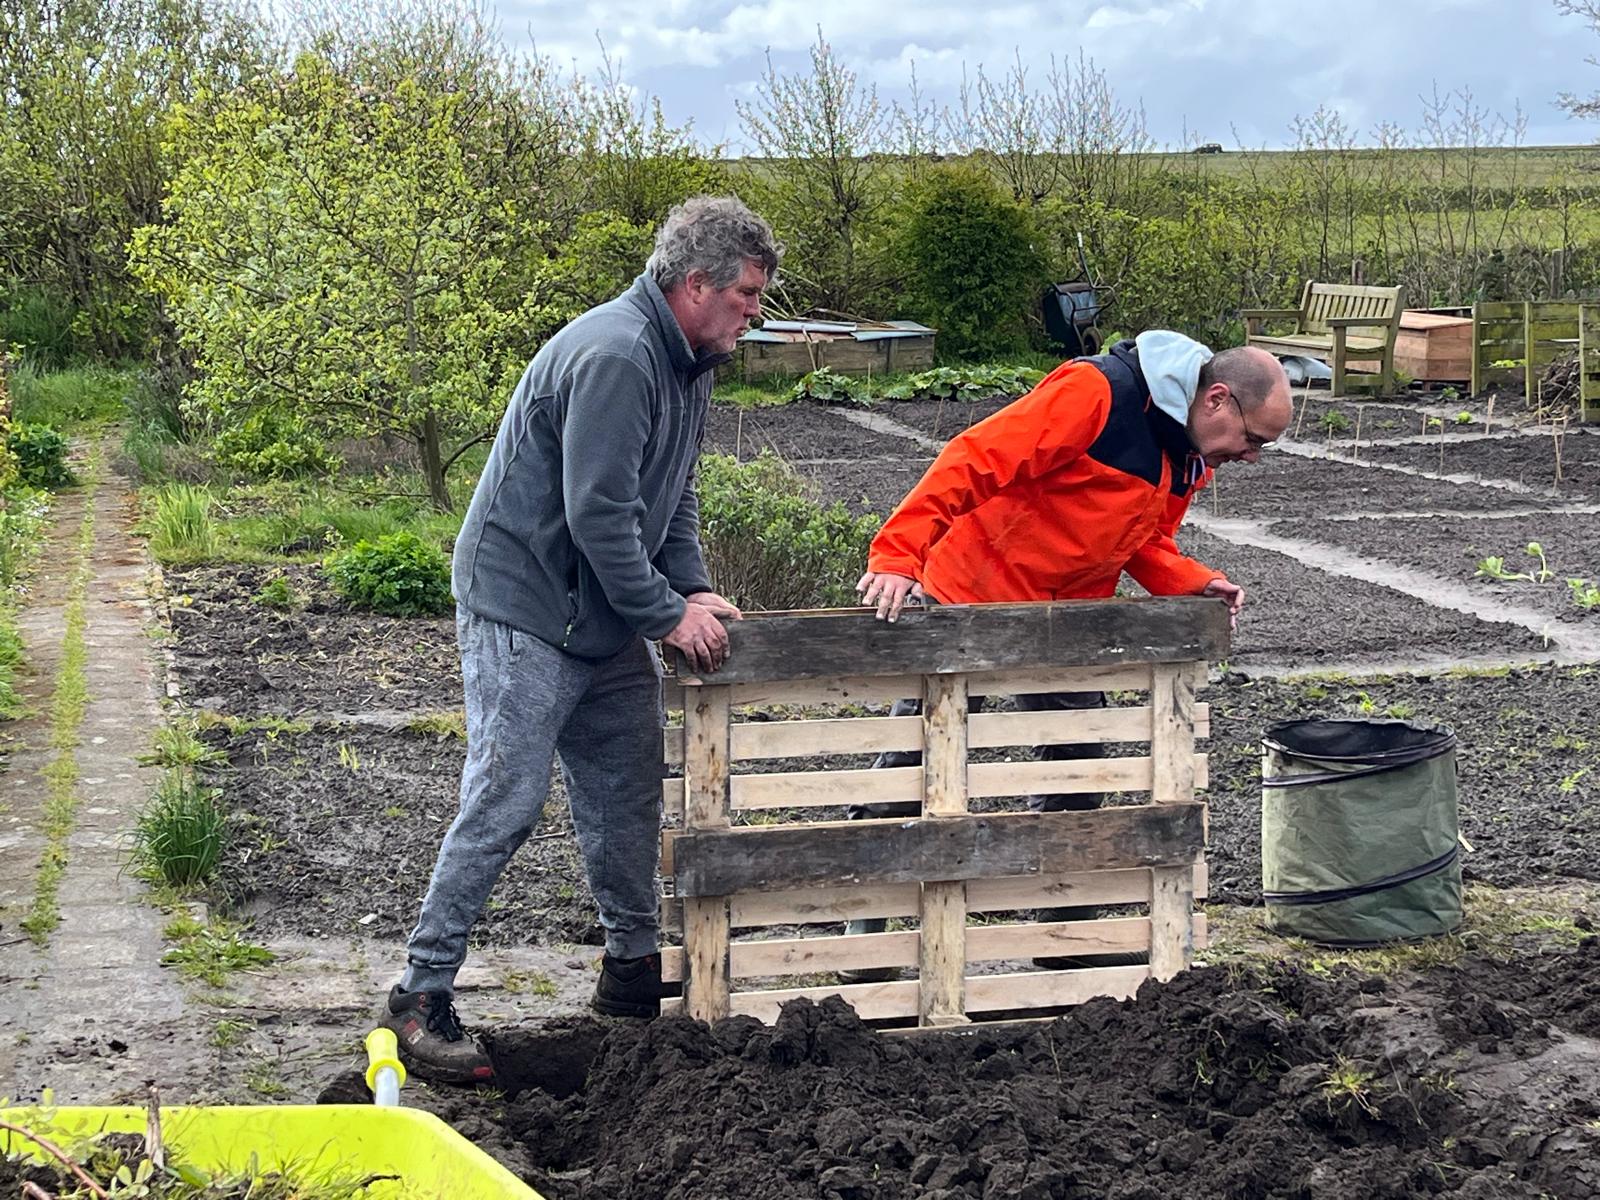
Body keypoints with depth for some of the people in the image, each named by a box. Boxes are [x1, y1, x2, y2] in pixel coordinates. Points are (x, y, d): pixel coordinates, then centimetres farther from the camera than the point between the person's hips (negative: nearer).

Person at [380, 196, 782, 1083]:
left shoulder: (688, 363, 11)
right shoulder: (614, 358, -23)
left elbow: (674, 496, 19)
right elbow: (599, 512, -25)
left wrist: (693, 590, 4)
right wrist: (669, 613, -18)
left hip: (605, 619, 10)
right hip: (526, 607, -10)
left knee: (628, 793, 13)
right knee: (504, 802, -10)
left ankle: (634, 966, 26)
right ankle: (422, 994, -3)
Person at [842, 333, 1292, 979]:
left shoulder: (1194, 453, 4)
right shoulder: (1095, 392, -24)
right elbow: (973, 462, -29)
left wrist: (1197, 585, -7)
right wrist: (898, 557, -37)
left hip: (1064, 622, 8)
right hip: (968, 596, -8)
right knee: (913, 762, -1)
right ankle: (863, 930, 14)